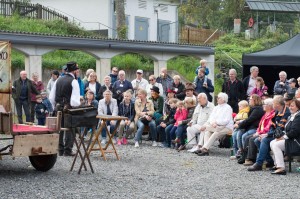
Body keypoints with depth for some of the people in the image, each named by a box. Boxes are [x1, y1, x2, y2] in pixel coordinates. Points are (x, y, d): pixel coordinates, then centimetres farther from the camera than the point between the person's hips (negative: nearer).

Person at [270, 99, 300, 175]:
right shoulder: (292, 116, 18)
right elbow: (287, 129, 21)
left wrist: (284, 137, -17)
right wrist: (283, 136, 2)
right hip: (290, 138, 11)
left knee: (276, 145, -22)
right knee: (272, 143, 5)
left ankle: (281, 168, -29)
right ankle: (277, 164, 8)